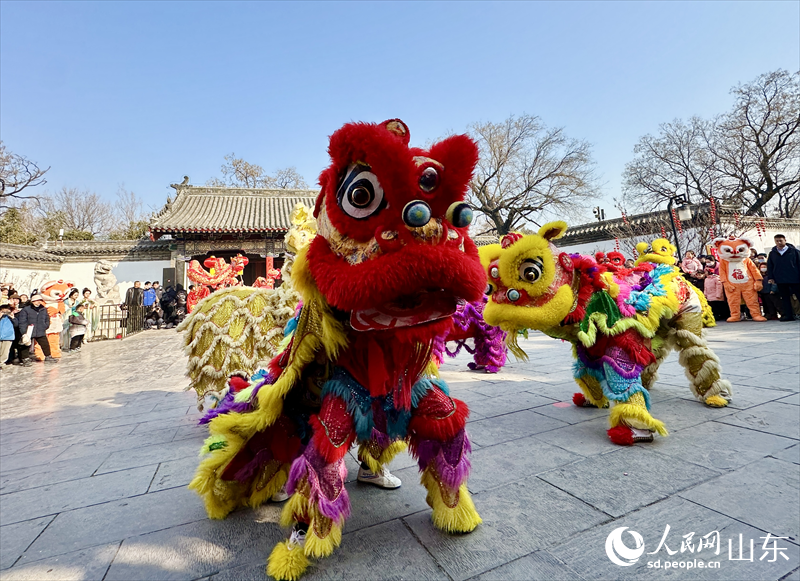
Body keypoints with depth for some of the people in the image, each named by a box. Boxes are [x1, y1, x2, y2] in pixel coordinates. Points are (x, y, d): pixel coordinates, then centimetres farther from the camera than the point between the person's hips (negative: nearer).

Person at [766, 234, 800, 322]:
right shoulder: (772, 253, 7)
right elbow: (769, 266, 9)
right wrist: (770, 278, 1)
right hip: (780, 280, 2)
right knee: (785, 298, 7)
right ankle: (788, 315, 12)